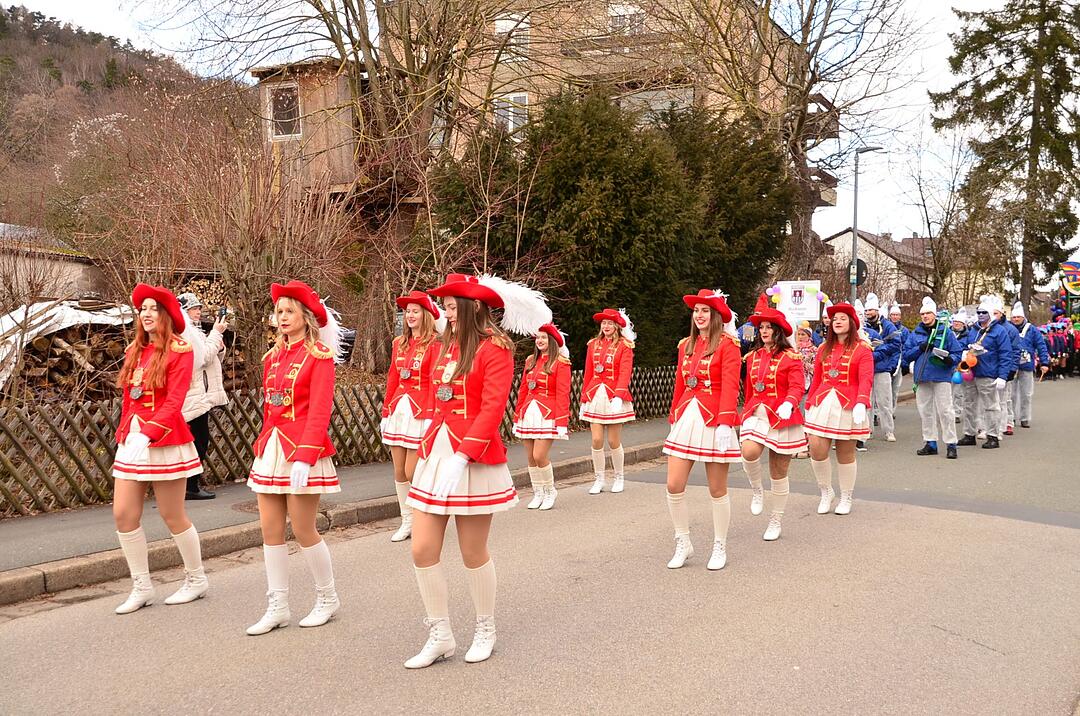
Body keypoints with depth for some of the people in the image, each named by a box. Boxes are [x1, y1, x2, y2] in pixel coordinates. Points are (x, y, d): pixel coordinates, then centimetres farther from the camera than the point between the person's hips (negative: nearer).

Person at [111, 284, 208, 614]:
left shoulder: (180, 351, -7)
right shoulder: (135, 352, 12)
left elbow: (174, 401, -16)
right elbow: (128, 400, 15)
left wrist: (148, 434, -26)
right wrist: (123, 434, 9)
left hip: (165, 441, -6)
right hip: (132, 441, 6)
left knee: (172, 516, 2)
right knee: (123, 514, 1)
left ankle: (196, 580, 21)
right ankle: (142, 587, 14)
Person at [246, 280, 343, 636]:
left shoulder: (319, 355, -8)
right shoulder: (273, 356, 12)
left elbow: (319, 411, -16)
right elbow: (268, 406, 16)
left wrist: (303, 458, -22)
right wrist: (265, 444, 13)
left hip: (303, 448, -7)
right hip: (272, 447, 7)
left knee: (303, 529, -1)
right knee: (270, 529, 6)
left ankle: (327, 599, 19)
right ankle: (277, 608, 15)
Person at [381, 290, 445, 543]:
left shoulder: (435, 345, -6)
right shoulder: (399, 344, 13)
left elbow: (435, 383, -11)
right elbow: (392, 380, 14)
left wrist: (429, 417, -16)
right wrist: (386, 412, 12)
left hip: (420, 411, -6)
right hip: (398, 409, 6)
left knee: (412, 473, -6)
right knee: (399, 471, 8)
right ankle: (407, 522, 18)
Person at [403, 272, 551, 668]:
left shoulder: (494, 348, -9)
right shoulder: (447, 347, 13)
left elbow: (492, 409, -17)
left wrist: (462, 457, -24)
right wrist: (430, 448, 8)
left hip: (475, 458, -7)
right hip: (436, 453, 7)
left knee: (473, 553, 4)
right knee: (423, 550, 2)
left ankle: (485, 630, 25)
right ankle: (440, 636, 16)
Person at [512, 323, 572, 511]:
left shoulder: (560, 363, -4)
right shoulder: (530, 361, 13)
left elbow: (562, 394, -8)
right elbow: (523, 390, 15)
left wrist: (562, 423, -13)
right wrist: (517, 417, 14)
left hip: (547, 415, -6)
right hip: (529, 413, 6)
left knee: (540, 456, -11)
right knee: (530, 458, 6)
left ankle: (550, 491, 10)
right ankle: (538, 494, 18)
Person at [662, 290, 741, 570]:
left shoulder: (727, 345, -5)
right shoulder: (686, 345, 13)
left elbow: (730, 387, -13)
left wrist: (725, 423, -22)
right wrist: (673, 418, 14)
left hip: (714, 421, -5)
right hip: (686, 419, 5)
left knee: (717, 489, 4)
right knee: (674, 486, -1)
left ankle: (719, 548, 19)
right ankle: (683, 544, 15)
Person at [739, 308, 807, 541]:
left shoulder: (791, 357, -3)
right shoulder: (753, 357, 12)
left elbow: (797, 387, -14)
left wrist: (788, 404, -34)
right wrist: (745, 414, 21)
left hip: (782, 417, -3)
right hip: (756, 414, 3)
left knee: (779, 474, 6)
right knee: (749, 452, -29)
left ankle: (775, 522, 22)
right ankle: (757, 491, -1)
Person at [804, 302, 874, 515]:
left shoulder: (862, 349, 0)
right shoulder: (824, 349, 14)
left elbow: (866, 379, -11)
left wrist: (861, 403, -26)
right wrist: (809, 405, 11)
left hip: (849, 407, -3)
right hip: (823, 404, 4)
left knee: (845, 454, 3)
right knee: (816, 449, -7)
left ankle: (846, 498, 21)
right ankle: (826, 492, 15)